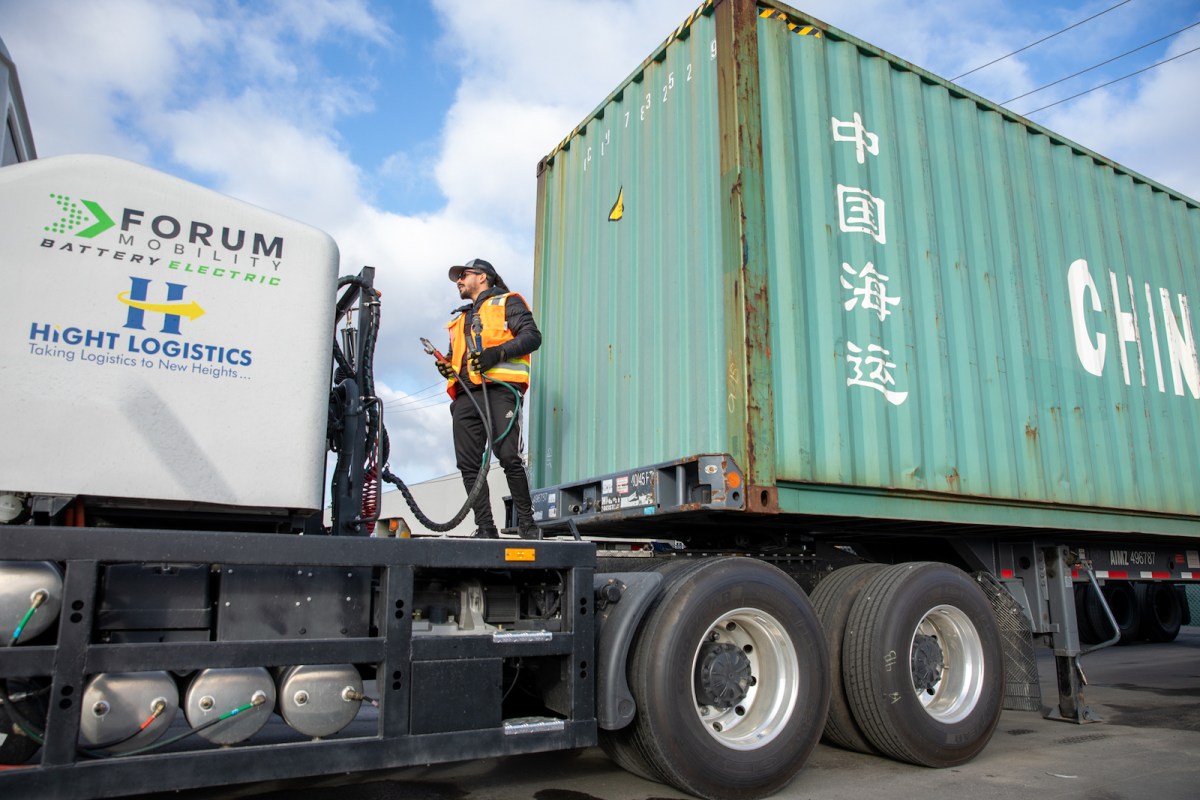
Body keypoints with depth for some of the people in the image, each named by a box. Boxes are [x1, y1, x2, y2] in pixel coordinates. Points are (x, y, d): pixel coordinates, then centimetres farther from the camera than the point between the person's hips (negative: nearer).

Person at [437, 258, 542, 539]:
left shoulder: (507, 302, 13)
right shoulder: (460, 318, 33)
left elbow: (532, 336, -1)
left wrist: (498, 352, -15)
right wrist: (446, 365, 11)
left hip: (498, 390, -7)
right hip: (465, 397, 7)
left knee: (509, 456, -17)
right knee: (468, 464, -3)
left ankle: (527, 523, -7)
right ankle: (485, 528, 0)